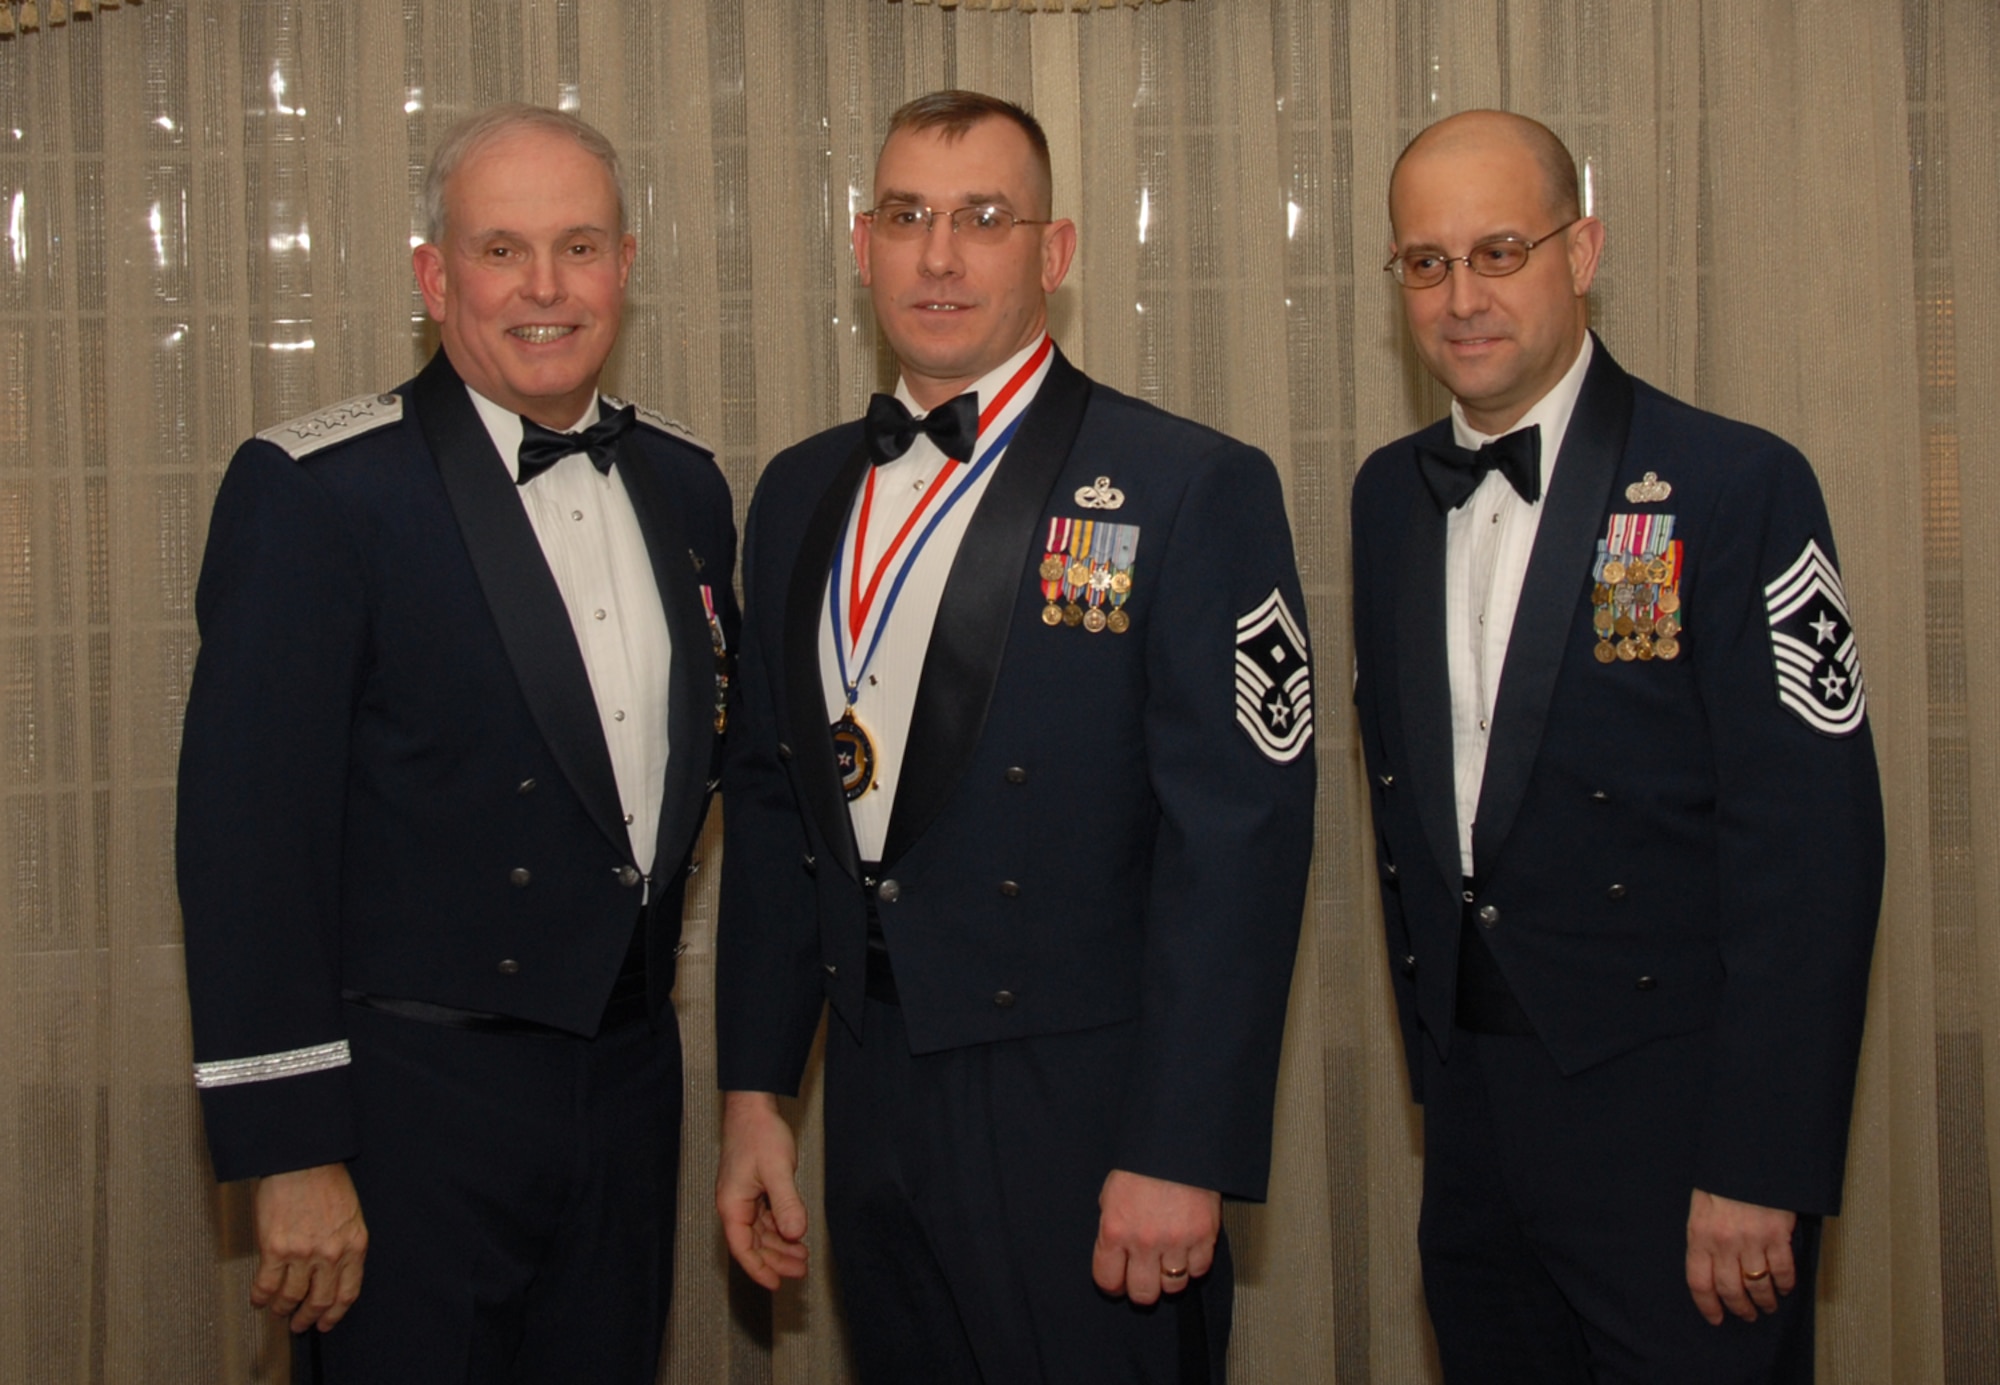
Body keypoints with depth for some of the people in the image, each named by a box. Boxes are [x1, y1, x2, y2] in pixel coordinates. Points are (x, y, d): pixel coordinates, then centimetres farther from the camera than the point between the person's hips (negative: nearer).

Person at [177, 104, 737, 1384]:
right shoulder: (315, 491, -12)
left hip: (629, 1075, 6)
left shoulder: (685, 484, 8)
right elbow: (249, 832, -15)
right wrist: (292, 1152, -17)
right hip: (413, 1089, -6)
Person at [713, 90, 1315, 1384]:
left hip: (1081, 1113, -5)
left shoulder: (1193, 489, -9)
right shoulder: (802, 494, 10)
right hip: (874, 1099, 6)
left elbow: (1238, 837, -13)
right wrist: (755, 1092, 10)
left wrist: (1181, 1154, -17)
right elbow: (770, 800, 13)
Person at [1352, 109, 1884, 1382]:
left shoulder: (1739, 487, -12)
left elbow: (1812, 845, -15)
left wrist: (1759, 1170, -18)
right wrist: (1436, 1060, 12)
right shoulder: (1390, 495, 8)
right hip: (1471, 1104, 6)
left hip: (1668, 1104, -5)